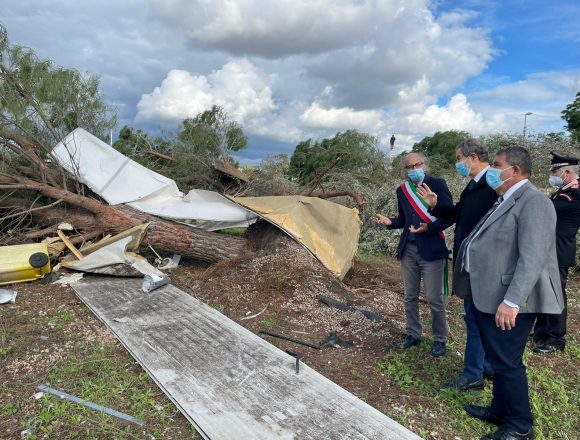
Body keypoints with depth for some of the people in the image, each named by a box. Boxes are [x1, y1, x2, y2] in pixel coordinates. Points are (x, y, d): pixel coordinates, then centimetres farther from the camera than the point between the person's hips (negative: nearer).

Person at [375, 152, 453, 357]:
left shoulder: (437, 184, -7)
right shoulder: (402, 190, 7)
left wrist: (428, 228, -24)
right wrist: (390, 222, -4)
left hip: (431, 250, -5)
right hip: (408, 250, 5)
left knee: (435, 299, 2)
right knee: (410, 297, 14)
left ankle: (440, 339, 23)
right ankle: (413, 334, 32)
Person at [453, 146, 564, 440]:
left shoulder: (533, 202, -16)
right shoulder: (505, 201, 16)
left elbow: (532, 259, -24)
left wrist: (511, 301, -28)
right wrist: (467, 285, 24)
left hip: (508, 302, -9)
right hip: (488, 297, 10)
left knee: (507, 362, 2)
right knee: (498, 359, 20)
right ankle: (500, 411, 36)